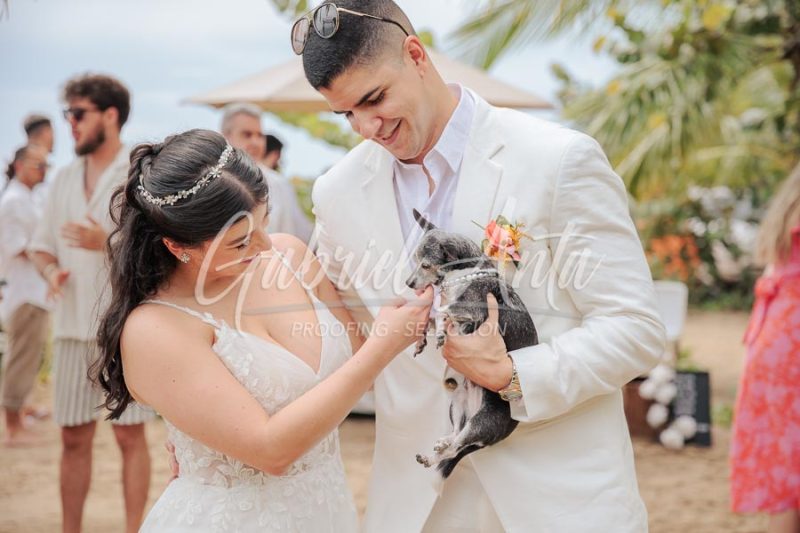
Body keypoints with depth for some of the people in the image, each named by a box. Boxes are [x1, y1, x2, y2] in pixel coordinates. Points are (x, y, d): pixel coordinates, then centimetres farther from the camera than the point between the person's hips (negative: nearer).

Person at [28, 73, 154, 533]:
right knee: (74, 437, 9)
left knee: (130, 435, 0)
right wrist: (51, 270, -3)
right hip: (73, 326, 5)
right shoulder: (65, 179, 14)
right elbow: (42, 245, 19)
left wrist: (107, 243, -21)